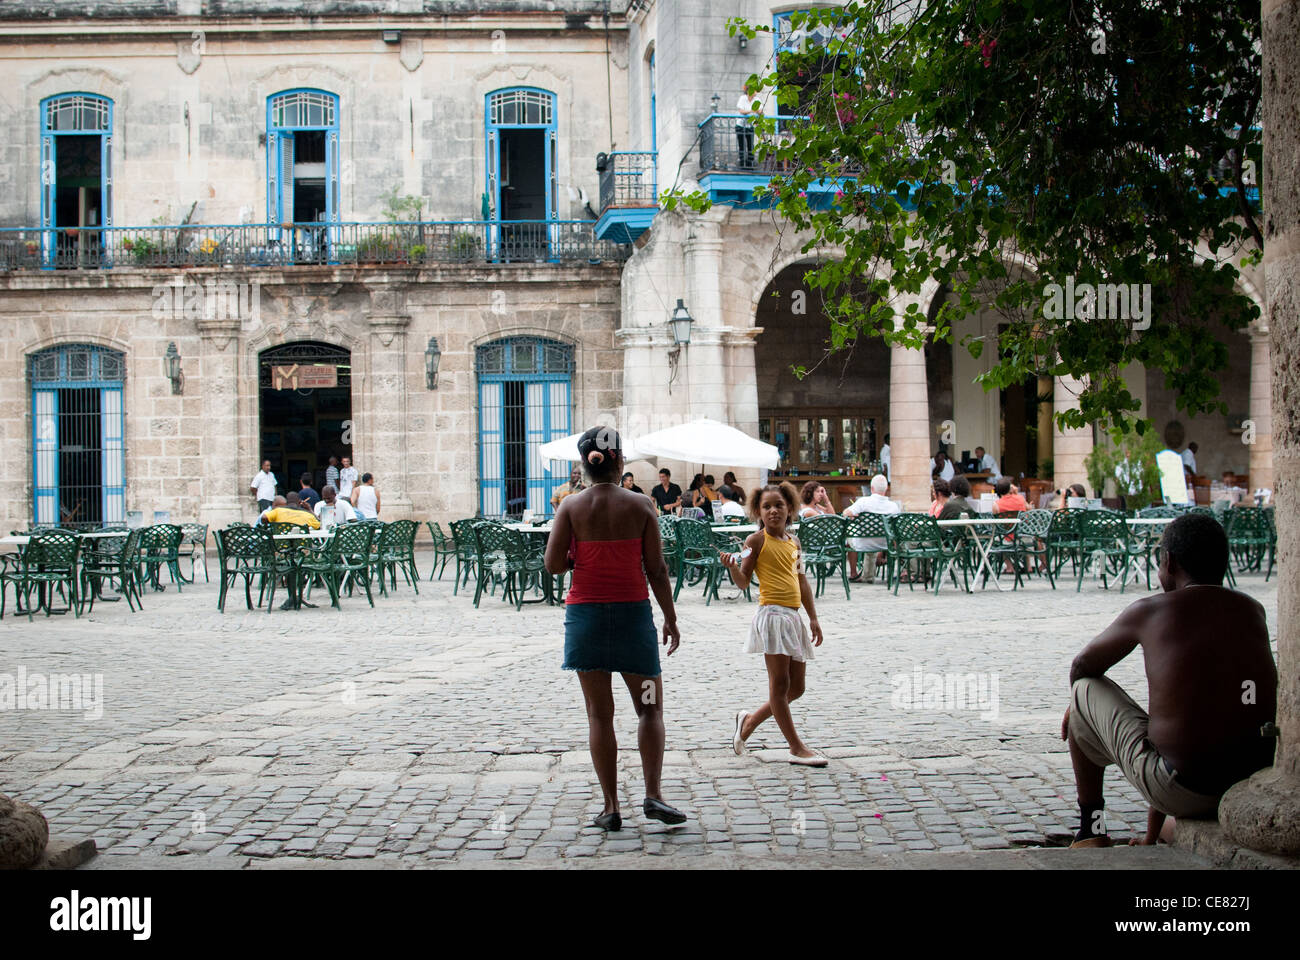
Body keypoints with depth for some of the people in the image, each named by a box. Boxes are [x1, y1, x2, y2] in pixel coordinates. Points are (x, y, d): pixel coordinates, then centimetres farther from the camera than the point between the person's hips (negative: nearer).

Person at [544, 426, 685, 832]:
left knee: (599, 713, 6)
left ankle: (611, 806, 5)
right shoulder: (639, 506, -4)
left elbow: (553, 564, -7)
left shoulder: (572, 506, -3)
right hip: (632, 613, -1)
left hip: (585, 614, 1)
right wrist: (670, 618, 5)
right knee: (650, 707, 9)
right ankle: (652, 795, -5)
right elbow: (656, 569, -3)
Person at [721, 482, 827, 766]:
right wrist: (732, 566, -25)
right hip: (772, 613, -8)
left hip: (793, 615, 8)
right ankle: (796, 748, 2)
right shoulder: (756, 540, -4)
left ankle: (750, 720, 28)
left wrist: (813, 618, 20)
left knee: (796, 688, 10)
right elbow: (743, 582, -4)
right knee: (780, 684, -4)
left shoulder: (793, 541, 15)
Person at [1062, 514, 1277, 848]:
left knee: (1084, 690, 16)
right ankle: (1153, 836, 36)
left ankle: (1090, 830, 25)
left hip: (1184, 792, -5)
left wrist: (1079, 704, 38)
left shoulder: (1149, 611, -3)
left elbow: (1081, 667, 13)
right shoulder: (1253, 611, 8)